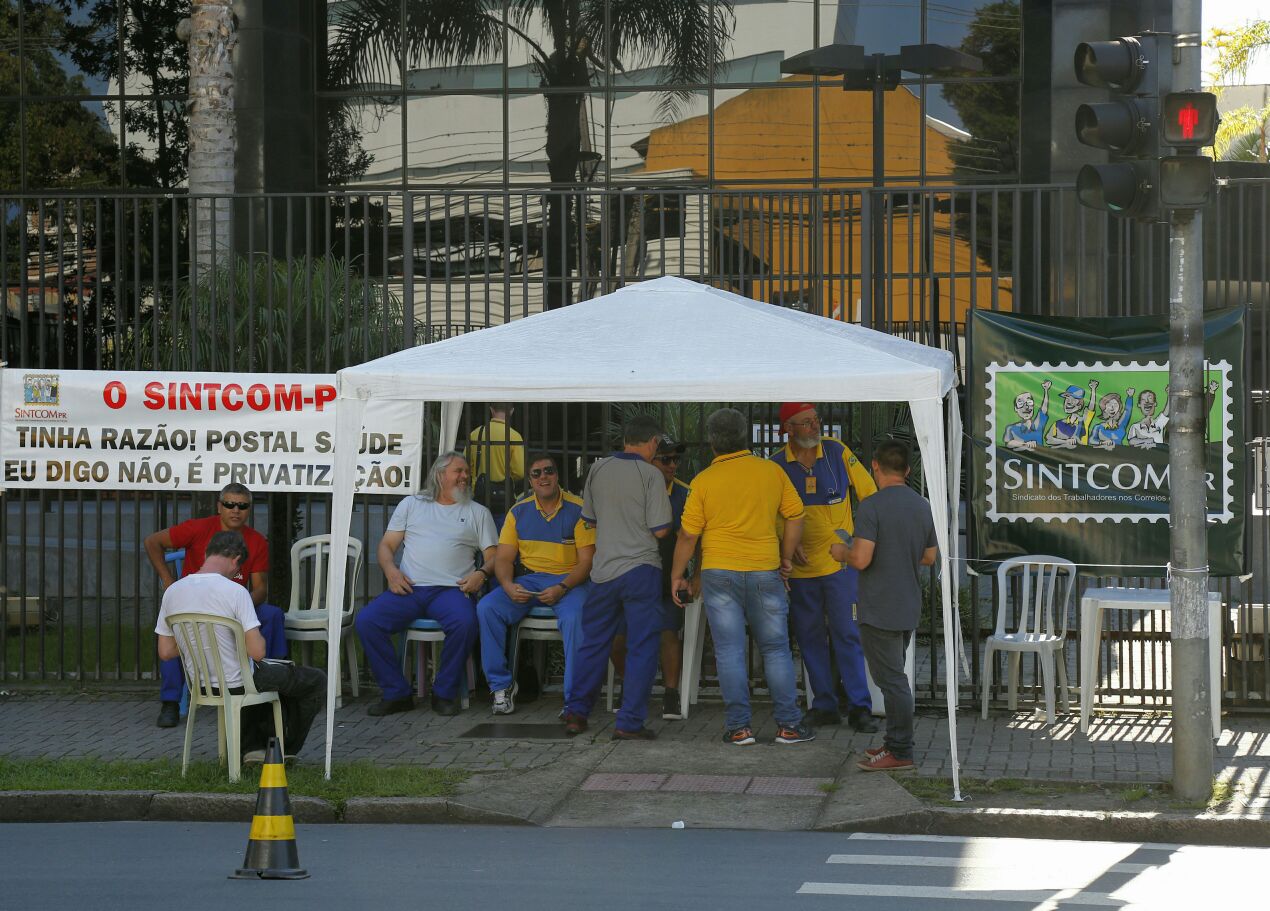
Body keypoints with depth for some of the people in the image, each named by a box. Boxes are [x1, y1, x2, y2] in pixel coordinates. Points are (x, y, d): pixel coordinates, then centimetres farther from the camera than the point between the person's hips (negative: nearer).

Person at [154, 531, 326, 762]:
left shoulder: (172, 591, -5)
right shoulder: (235, 591, -23)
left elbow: (165, 652, 1)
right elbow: (257, 652, -25)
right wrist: (259, 638, -2)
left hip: (201, 686, 6)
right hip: (238, 684, -6)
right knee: (317, 682, 16)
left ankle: (252, 745, 28)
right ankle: (285, 749, 30)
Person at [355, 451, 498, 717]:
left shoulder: (478, 513, 20)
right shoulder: (411, 505, 21)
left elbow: (493, 556, 14)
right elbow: (386, 546, 16)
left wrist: (482, 573, -9)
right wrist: (391, 571, -5)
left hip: (450, 590, -1)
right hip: (408, 588, 1)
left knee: (465, 623, -36)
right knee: (366, 620, -25)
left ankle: (444, 694, -16)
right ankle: (396, 693, -14)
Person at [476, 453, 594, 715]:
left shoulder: (578, 510, -2)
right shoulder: (519, 512, 10)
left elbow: (586, 560, -6)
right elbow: (503, 558, 8)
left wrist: (562, 588, -22)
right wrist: (509, 586, -14)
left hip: (569, 580, -4)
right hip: (528, 580, 4)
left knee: (574, 616, -36)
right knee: (486, 608, -22)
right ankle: (501, 685, -10)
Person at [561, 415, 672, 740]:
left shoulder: (598, 470, 5)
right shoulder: (651, 475, -10)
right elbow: (660, 530, -11)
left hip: (603, 570, 5)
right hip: (640, 569, -5)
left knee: (594, 642, 16)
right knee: (642, 647, 1)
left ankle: (576, 712, 17)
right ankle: (629, 722, -2)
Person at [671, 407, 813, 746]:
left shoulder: (704, 481, -3)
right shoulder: (772, 472, 1)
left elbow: (688, 535, -1)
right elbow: (795, 516, 5)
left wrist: (677, 576, 10)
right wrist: (787, 557, 17)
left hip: (719, 574, -1)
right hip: (765, 572, 1)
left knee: (730, 651, 3)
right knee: (776, 649, 9)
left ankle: (739, 727, 2)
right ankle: (788, 725, 9)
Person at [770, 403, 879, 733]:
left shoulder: (837, 452, -2)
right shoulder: (777, 465, -1)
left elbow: (869, 493, 6)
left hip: (840, 561, -2)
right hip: (801, 567, 2)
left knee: (847, 634, -6)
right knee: (810, 638, 7)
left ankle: (860, 706, -3)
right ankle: (825, 705, 16)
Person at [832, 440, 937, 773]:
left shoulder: (873, 506, -17)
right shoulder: (923, 506, 6)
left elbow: (861, 559, -22)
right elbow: (929, 557, 14)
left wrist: (841, 552, -2)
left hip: (879, 609, -8)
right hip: (909, 607, 8)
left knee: (892, 679, -4)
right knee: (894, 676, 18)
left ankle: (900, 752, -2)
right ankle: (895, 742, 24)